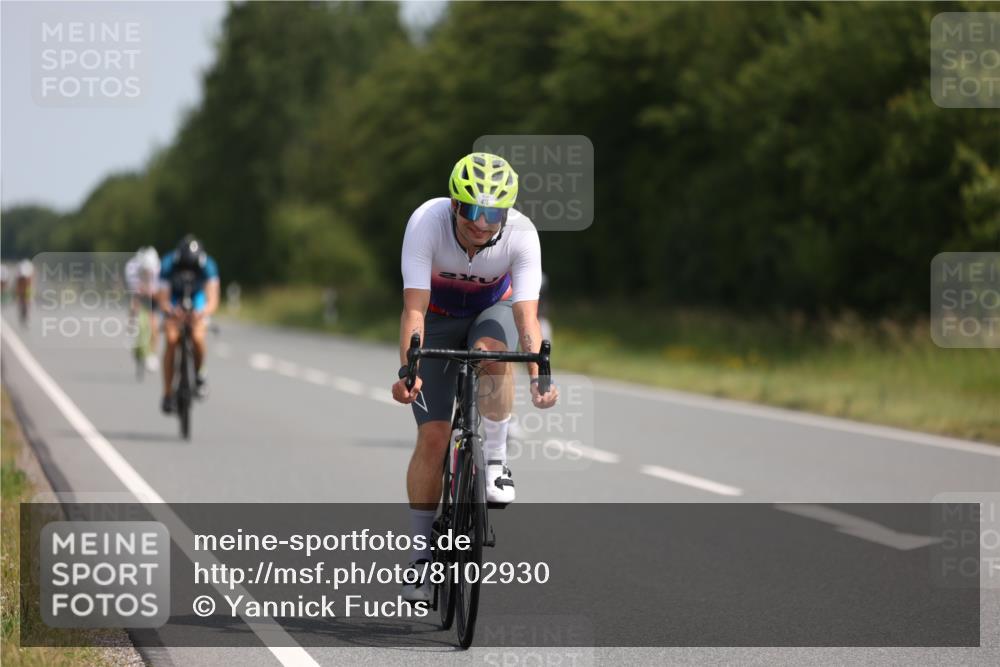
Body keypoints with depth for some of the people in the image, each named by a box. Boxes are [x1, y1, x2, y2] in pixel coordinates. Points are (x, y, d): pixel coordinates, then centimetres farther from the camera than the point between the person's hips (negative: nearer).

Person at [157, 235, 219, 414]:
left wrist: (203, 312, -61)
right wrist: (171, 310, -57)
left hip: (197, 298, 0)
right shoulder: (168, 265, -32)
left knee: (198, 337, -24)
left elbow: (213, 300, -39)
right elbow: (163, 301, -34)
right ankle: (167, 394, -10)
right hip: (174, 300, 0)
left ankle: (199, 375, 6)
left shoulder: (207, 266, -32)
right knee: (172, 340, -19)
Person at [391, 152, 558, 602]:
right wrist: (407, 370, -51)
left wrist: (538, 377, -53)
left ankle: (495, 462, -19)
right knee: (433, 434, -11)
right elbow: (414, 308, -37)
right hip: (439, 317, 0)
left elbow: (526, 314, -38)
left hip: (493, 310, 0)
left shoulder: (521, 234, -31)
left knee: (489, 349, -37)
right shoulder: (427, 222, -33)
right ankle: (421, 555, 1)